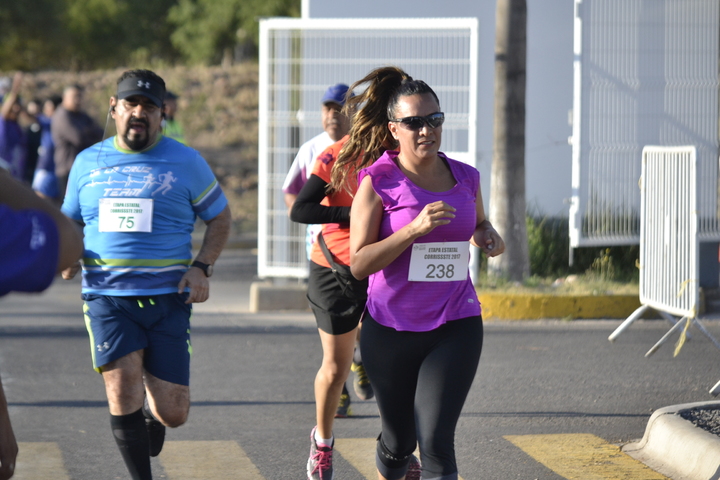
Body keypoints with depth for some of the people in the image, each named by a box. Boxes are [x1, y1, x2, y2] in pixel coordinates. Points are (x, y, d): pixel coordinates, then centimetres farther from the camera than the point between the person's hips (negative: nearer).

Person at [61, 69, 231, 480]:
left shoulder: (186, 162, 5)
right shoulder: (88, 162, 10)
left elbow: (220, 218, 13)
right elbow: (68, 221, 22)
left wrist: (202, 267, -4)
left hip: (168, 298, 0)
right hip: (107, 297, 0)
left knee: (173, 413, -3)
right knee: (123, 385, -21)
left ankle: (152, 412, 36)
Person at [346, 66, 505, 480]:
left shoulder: (466, 178, 4)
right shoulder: (378, 182, -8)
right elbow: (359, 263, -13)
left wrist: (489, 237, 1)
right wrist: (415, 229, -24)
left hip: (455, 326, 1)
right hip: (392, 327, -1)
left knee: (436, 440, -12)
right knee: (399, 439, 15)